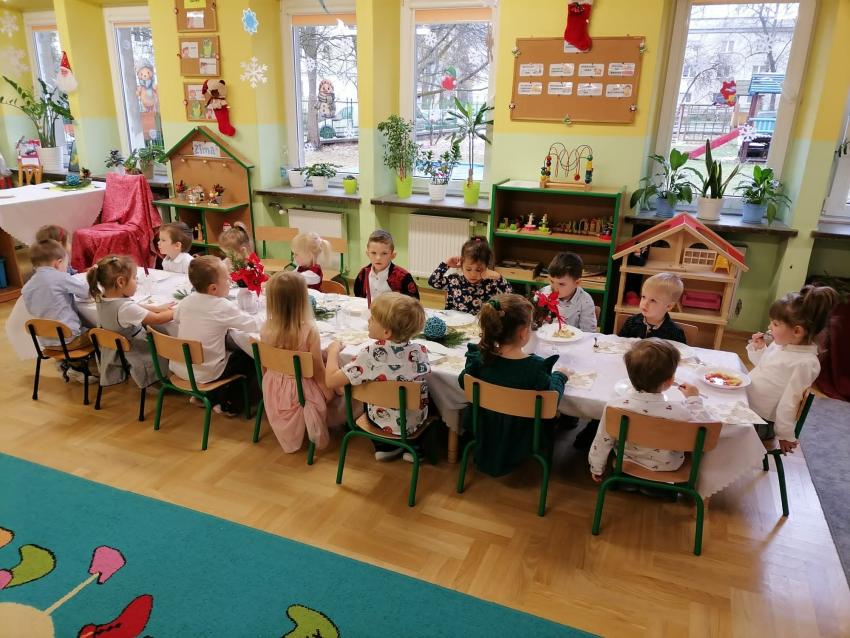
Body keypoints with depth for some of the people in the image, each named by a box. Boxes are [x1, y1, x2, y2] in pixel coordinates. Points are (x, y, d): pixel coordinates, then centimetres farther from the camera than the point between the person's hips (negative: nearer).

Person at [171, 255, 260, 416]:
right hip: (205, 374, -7)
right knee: (250, 358, 11)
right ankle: (230, 403, 16)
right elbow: (254, 326, -23)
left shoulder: (187, 300, -4)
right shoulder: (223, 307, -23)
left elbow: (176, 316, 17)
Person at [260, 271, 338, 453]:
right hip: (301, 389, -3)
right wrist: (328, 391, -2)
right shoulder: (309, 330, -28)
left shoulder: (266, 329, -16)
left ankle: (289, 440, 49)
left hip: (274, 387, 3)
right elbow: (318, 369, -19)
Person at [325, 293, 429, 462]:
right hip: (417, 422, 2)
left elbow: (332, 381, -24)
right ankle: (413, 446, 24)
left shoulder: (371, 354, -26)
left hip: (383, 424, -2)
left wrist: (333, 350, -9)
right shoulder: (420, 351, -15)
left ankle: (385, 446, 26)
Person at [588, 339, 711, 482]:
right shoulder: (678, 413, -35)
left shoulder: (615, 407, -28)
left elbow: (602, 443, -13)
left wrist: (596, 469, 5)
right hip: (667, 468, -1)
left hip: (628, 463, 2)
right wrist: (694, 399, -1)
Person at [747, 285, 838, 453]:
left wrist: (785, 435, -12)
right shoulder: (780, 344, 2)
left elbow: (789, 401, -17)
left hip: (761, 422, -8)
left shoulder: (806, 363, -21)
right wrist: (758, 348, 2)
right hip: (744, 404, 8)